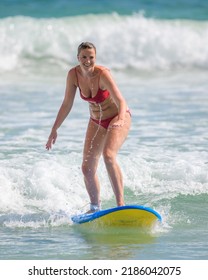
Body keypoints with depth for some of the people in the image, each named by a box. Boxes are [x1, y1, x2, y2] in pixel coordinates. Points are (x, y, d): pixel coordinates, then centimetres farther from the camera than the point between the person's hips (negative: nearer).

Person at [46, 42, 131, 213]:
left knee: (108, 155, -31)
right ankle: (95, 207, 23)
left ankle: (121, 203, -29)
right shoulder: (74, 75, -12)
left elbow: (121, 101, -38)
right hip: (96, 122, 6)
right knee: (87, 169, 3)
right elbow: (67, 104, 0)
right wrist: (54, 130, 0)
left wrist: (120, 119, -58)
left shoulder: (102, 74, -28)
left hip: (118, 118, -6)